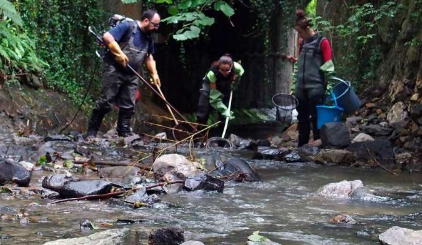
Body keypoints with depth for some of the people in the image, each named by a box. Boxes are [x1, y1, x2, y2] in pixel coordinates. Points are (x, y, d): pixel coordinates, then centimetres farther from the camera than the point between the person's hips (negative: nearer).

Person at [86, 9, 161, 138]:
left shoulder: (148, 37, 12)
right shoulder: (128, 26, -13)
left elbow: (149, 57, 22)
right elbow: (107, 37, -20)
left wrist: (154, 74, 10)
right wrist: (120, 53, -23)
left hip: (132, 74, 7)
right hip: (114, 70, -7)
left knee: (128, 106, 6)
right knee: (106, 102, -7)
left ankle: (124, 133, 13)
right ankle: (91, 131, -1)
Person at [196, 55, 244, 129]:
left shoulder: (237, 67, -35)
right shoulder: (212, 73, -42)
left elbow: (241, 72, -4)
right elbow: (214, 97, -39)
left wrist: (235, 82, -16)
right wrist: (224, 110, -49)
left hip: (226, 86, 3)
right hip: (211, 84, -2)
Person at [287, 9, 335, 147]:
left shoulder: (322, 42, -7)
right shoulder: (302, 43, 13)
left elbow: (328, 65, -8)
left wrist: (328, 83, -12)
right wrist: (294, 60, 5)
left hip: (316, 87, -7)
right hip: (301, 86, 7)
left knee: (316, 117, -3)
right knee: (302, 117, 10)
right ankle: (302, 145, 17)